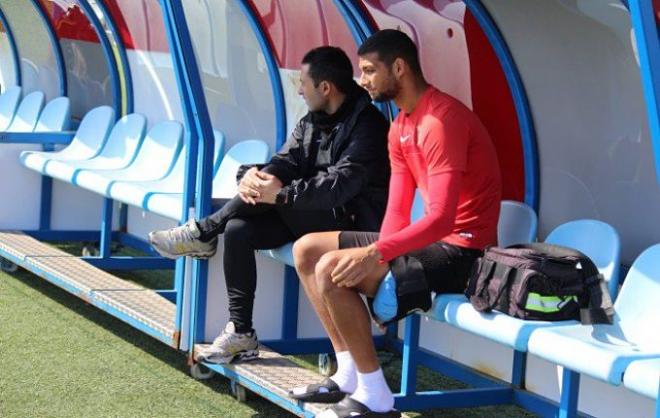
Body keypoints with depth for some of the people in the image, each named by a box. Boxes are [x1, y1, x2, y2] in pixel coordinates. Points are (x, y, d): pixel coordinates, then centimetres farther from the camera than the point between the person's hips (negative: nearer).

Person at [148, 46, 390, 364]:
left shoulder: (367, 125, -17)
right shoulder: (312, 121, 12)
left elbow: (339, 185, -28)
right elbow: (286, 161, 0)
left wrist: (281, 193, -34)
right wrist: (259, 175, -22)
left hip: (350, 224, -8)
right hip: (309, 216, 8)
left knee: (271, 192, -27)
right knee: (238, 230, -12)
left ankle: (201, 233, -7)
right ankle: (241, 334, -8)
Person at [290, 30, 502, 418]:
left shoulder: (441, 120, -20)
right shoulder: (400, 126, 12)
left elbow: (441, 218, -29)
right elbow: (398, 210, 6)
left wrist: (375, 255, -36)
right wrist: (378, 254, -11)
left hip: (459, 250, -10)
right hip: (432, 238, 10)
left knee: (332, 269, -25)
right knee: (306, 250, 10)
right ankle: (349, 375, 9)